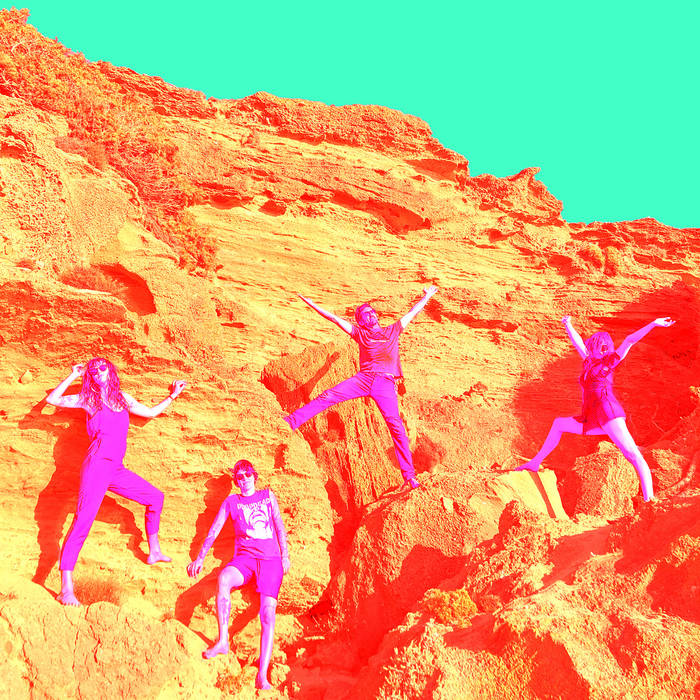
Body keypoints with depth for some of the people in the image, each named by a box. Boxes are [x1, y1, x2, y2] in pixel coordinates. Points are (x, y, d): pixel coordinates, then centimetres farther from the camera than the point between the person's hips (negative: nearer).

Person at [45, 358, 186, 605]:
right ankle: (66, 589, -22)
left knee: (155, 497, 14)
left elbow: (150, 412, 31)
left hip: (115, 469, 7)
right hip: (97, 463, -7)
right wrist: (73, 376, 1)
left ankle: (154, 551, 27)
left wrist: (172, 396, 30)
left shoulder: (122, 398, 19)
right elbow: (52, 399, -3)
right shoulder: (87, 399, 6)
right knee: (83, 520, -17)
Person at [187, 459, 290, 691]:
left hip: (270, 559, 0)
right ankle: (223, 640, -35)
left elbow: (279, 526, 18)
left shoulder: (268, 496, 19)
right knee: (224, 578, -38)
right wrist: (199, 559, 3)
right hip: (244, 559, 0)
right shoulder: (231, 502, 17)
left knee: (268, 613, -22)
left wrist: (285, 555, 7)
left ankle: (262, 676, -29)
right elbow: (213, 531, 13)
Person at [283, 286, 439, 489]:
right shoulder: (360, 334, 23)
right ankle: (291, 422, -18)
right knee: (327, 396, -17)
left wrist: (426, 297, 44)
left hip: (386, 383, -1)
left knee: (395, 424, -14)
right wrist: (313, 305, 15)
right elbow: (335, 319, 19)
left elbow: (412, 313, 36)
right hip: (364, 378, 1)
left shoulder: (392, 331, 26)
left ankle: (409, 475, -12)